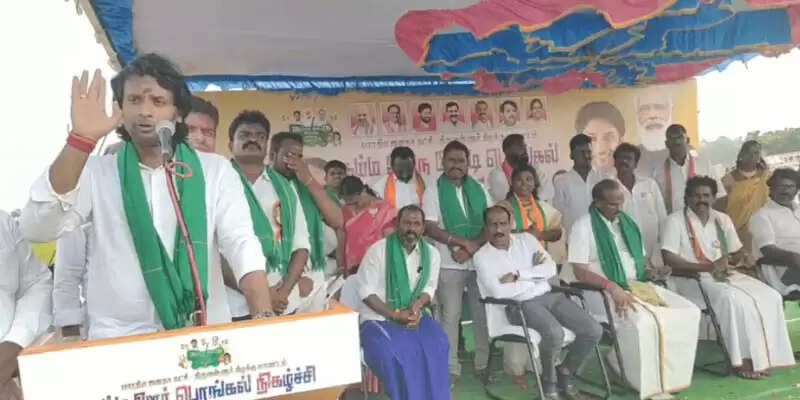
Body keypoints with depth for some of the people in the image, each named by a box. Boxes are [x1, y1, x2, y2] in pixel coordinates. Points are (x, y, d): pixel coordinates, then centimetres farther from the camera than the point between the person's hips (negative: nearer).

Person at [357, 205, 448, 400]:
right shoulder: (378, 249, -8)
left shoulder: (431, 253, 5)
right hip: (378, 317, -3)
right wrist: (394, 315, -18)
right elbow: (366, 291, -9)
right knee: (394, 351, -32)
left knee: (436, 343, -25)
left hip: (413, 315, 3)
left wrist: (418, 305, -14)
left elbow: (429, 288, 10)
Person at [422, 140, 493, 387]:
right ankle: (451, 368, 13)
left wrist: (473, 247, -11)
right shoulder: (433, 191, 0)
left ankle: (483, 364, 23)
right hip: (450, 263, -3)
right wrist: (462, 242, -18)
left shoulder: (480, 190, 10)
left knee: (482, 313, 8)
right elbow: (429, 227, -10)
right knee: (450, 315, 2)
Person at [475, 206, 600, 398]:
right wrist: (534, 276, -6)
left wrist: (518, 274, -12)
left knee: (594, 331, -8)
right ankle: (548, 380, -1)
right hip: (521, 304, -5)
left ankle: (565, 371, 16)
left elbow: (551, 268, 1)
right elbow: (498, 292, -17)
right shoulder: (482, 256, -3)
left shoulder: (526, 239, 11)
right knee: (555, 333, -32)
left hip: (550, 295, 6)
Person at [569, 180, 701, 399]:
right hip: (603, 291, -7)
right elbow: (579, 272, -15)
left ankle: (670, 377, -3)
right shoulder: (583, 226, -8)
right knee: (643, 321, -33)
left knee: (689, 312, -11)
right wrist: (611, 286, -27)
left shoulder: (627, 222, 15)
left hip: (638, 284, 7)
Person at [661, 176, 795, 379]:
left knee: (770, 296, -13)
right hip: (693, 279, -6)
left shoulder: (722, 220, 14)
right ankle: (743, 361, -18)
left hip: (724, 275, 7)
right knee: (734, 300, -30)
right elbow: (669, 259, -14)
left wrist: (727, 262, -3)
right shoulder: (675, 220, -5)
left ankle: (762, 357, -9)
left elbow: (737, 253, 21)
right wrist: (707, 267, -19)